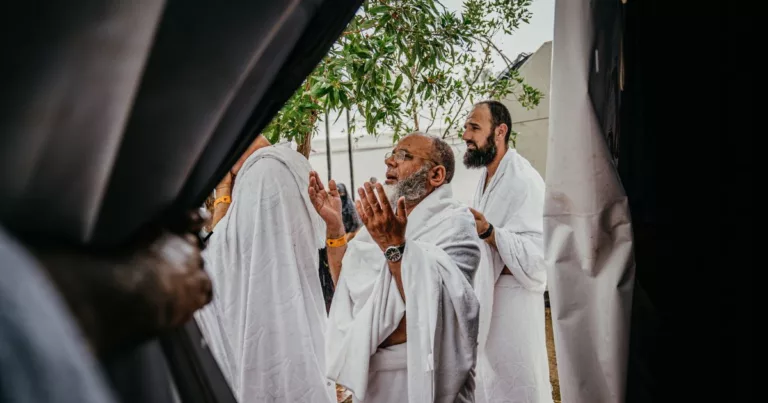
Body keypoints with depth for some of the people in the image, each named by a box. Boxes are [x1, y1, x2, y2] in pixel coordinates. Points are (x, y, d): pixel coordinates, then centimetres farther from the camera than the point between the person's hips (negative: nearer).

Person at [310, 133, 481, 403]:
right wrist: (334, 225, -2)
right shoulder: (386, 218, 7)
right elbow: (346, 287, 6)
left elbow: (427, 308, -24)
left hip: (419, 374, -6)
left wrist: (394, 246, -32)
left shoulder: (454, 223, -13)